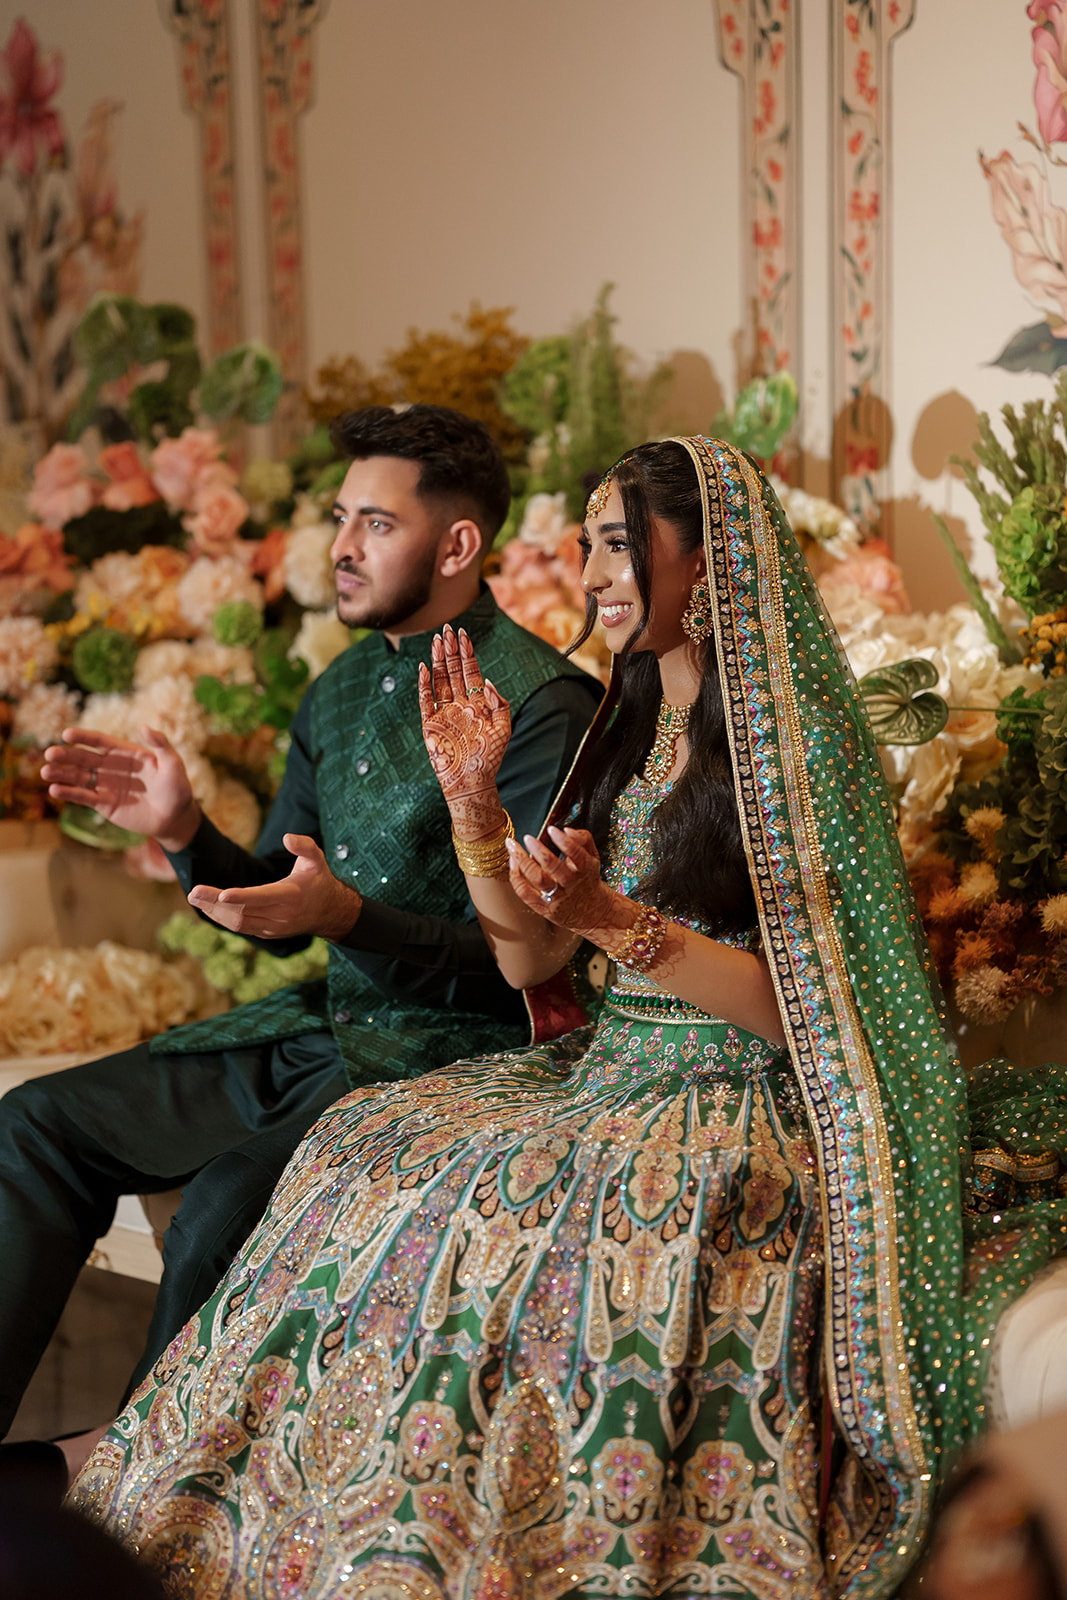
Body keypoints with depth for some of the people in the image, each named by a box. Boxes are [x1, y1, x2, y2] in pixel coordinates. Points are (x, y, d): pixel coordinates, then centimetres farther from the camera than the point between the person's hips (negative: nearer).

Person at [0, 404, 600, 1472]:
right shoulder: (339, 694, 13)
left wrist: (351, 917, -30)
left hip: (449, 1051, -8)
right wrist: (182, 831, -1)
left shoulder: (539, 702, -13)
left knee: (226, 1201, -30)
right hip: (319, 1026, 9)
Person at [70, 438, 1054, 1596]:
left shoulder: (787, 744, -9)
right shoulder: (629, 733, 14)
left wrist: (612, 920, -23)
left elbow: (797, 1004, -14)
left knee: (502, 1217, -32)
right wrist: (474, 799, -2)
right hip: (600, 1070, 7)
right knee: (360, 1158, -14)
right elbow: (529, 959, 11)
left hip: (742, 1100, -7)